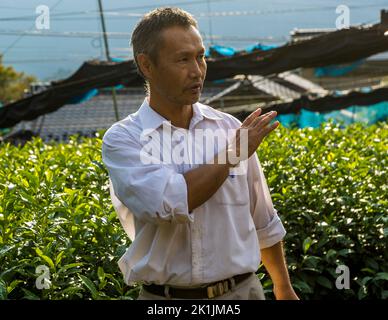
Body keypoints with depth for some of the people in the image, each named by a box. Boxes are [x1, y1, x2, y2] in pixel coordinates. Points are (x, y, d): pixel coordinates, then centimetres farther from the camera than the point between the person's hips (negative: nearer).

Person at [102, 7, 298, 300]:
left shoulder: (230, 129, 3)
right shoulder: (122, 140, -8)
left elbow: (263, 221, 13)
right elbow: (168, 204, -24)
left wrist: (284, 289, 18)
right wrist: (232, 155, -13)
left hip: (243, 290, 3)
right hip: (165, 296, -3)